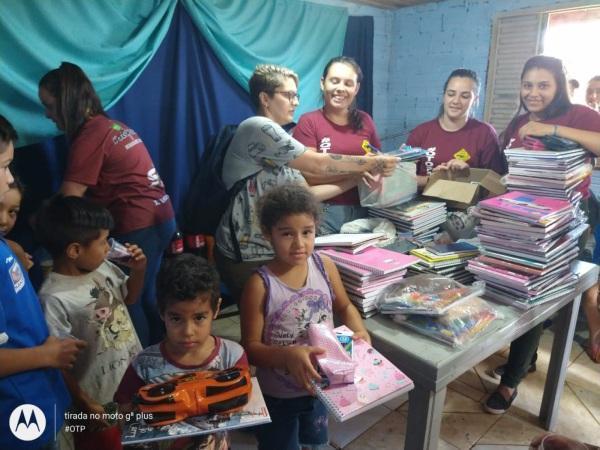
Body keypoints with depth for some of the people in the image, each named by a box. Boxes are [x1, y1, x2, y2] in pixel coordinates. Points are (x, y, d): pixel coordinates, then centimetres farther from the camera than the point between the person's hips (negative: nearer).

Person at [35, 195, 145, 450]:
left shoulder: (103, 267, -8)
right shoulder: (55, 298, -26)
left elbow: (129, 298, 11)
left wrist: (138, 271, -7)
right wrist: (84, 404, -12)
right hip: (101, 401, -6)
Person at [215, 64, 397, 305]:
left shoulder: (275, 138, 15)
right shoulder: (257, 127, -15)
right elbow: (318, 163, -17)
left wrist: (357, 179, 4)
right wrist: (373, 163, -7)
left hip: (269, 250, 9)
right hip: (247, 255, -9)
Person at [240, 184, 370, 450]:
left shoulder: (325, 266, -13)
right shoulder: (260, 285, -25)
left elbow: (344, 307, 4)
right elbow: (250, 347, -20)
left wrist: (359, 331, -15)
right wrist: (288, 356, -36)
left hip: (319, 385, 4)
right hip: (277, 396, -4)